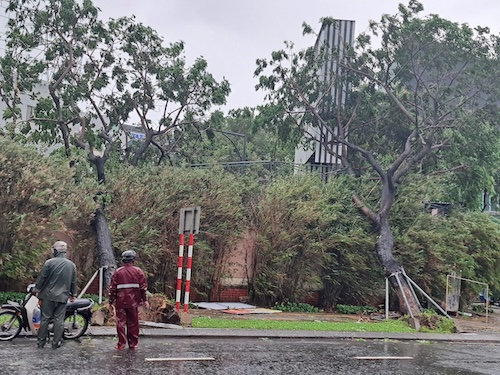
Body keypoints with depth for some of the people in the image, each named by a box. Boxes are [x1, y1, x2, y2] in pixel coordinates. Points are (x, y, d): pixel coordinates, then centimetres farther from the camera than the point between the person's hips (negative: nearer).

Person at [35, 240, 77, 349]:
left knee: (45, 318, 6)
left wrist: (37, 290, 7)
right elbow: (74, 282, 11)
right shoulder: (72, 265, 4)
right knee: (59, 320, 5)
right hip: (63, 297, 2)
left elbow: (41, 278, -5)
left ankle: (40, 341, 10)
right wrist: (73, 294, 21)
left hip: (48, 295, -2)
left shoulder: (49, 263, -8)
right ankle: (56, 343, 6)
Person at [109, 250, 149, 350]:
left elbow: (112, 288, 0)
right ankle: (133, 344, 15)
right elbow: (143, 287, 0)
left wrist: (111, 301, 8)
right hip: (134, 302, 1)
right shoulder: (138, 271, 1)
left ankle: (121, 344, 5)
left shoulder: (117, 272, 0)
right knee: (133, 323, 10)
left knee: (121, 323, 5)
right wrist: (145, 300, 7)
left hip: (120, 302, -1)